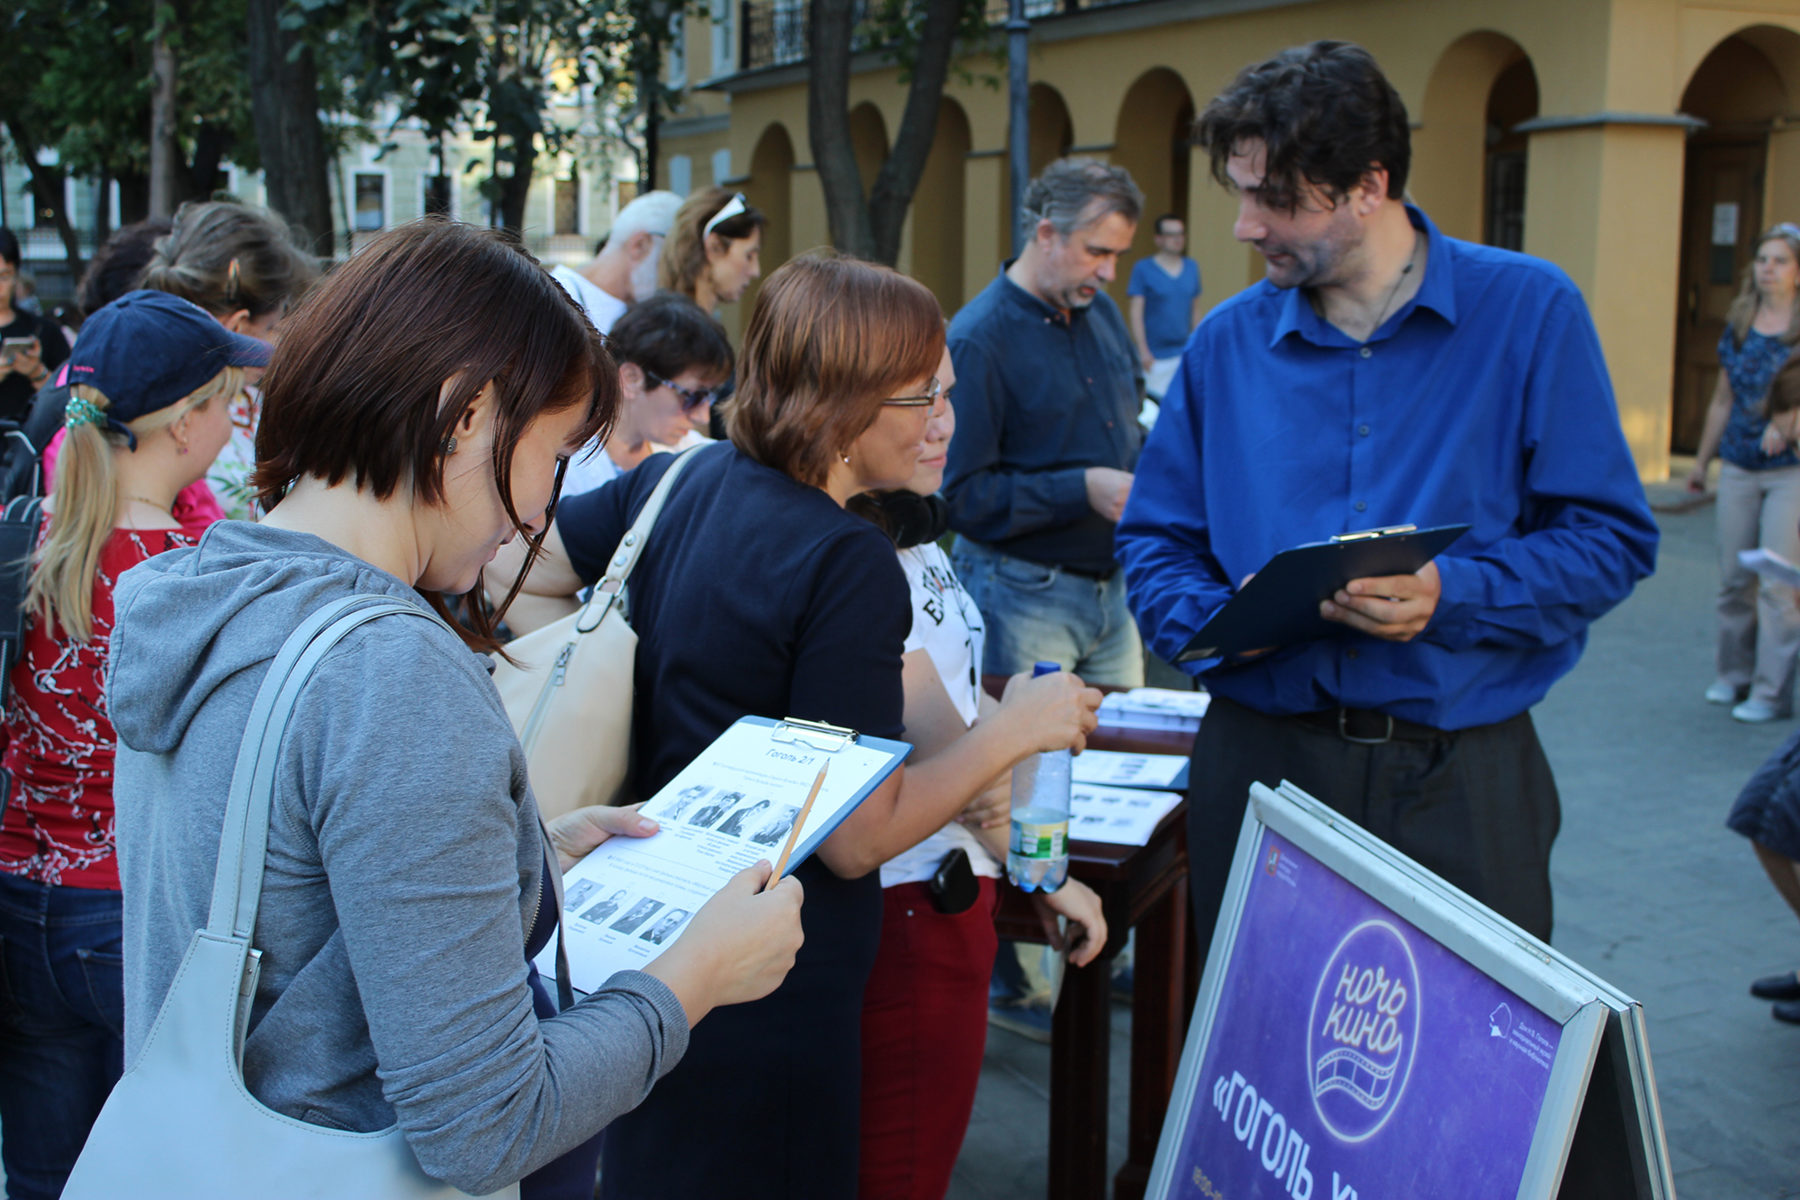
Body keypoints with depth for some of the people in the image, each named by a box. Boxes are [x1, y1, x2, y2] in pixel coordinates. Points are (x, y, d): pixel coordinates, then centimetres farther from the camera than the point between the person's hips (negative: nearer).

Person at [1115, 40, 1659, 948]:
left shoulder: (1527, 312, -3)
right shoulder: (1226, 342, 6)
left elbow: (1611, 538, -4)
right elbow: (1153, 543, 10)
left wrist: (1452, 595, -20)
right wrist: (1219, 618, -11)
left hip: (1462, 778, -2)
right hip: (1260, 760, 2)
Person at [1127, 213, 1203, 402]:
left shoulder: (1192, 268, 11)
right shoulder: (1143, 268, -3)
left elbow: (1195, 310, 17)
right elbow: (1136, 313, -6)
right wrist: (1143, 351, -12)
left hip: (1184, 354, 4)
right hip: (1154, 357, -4)